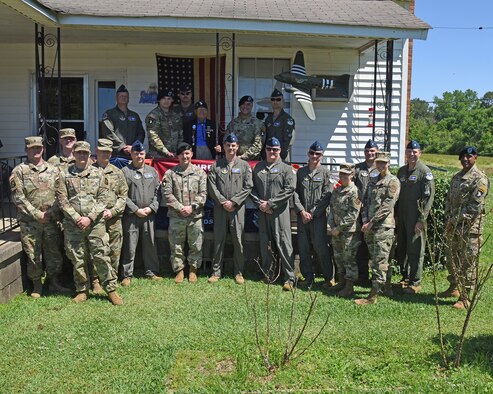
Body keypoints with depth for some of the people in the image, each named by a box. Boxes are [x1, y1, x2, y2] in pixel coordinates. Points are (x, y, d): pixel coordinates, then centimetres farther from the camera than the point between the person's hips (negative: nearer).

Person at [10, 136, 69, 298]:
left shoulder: (52, 170, 9)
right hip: (29, 222, -3)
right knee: (33, 255, 5)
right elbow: (18, 197, -7)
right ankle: (37, 285, 20)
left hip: (51, 220, 3)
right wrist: (37, 214, -12)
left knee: (54, 253, 9)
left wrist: (52, 212, -8)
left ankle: (54, 282, 24)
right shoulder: (19, 171, -1)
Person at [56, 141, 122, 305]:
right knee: (78, 259, 8)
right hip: (73, 224, 1)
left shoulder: (98, 173, 6)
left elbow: (102, 198, 1)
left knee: (102, 257, -1)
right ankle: (82, 291, 21)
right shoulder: (64, 175, 5)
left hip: (95, 223, -1)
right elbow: (62, 199, 0)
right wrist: (76, 218, -10)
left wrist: (90, 218, -10)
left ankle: (111, 289, 8)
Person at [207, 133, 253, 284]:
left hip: (237, 208, -1)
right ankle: (216, 271, 13)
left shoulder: (244, 165, 7)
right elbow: (212, 187, 2)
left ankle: (238, 272, 12)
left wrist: (233, 201, -9)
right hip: (220, 208, 1)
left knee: (238, 241, 2)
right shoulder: (216, 165, 9)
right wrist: (223, 202, -8)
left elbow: (248, 187, 0)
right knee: (218, 240, 4)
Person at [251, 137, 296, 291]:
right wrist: (260, 204, -6)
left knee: (283, 244, -7)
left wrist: (270, 203, -13)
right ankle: (268, 274, 23)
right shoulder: (258, 167, 12)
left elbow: (290, 189, -10)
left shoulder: (286, 168, 0)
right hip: (262, 212, 4)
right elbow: (252, 188, 10)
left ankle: (289, 278, -2)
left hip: (280, 212, -4)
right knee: (265, 244, 11)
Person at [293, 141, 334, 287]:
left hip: (318, 216, -4)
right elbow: (295, 193, 4)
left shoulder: (325, 172, 0)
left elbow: (326, 197, -6)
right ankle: (308, 277, 18)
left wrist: (313, 213, -9)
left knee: (321, 247, -4)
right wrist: (302, 211, -7)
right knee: (303, 248, 6)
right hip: (302, 215, 4)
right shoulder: (300, 172, 10)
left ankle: (329, 277, 9)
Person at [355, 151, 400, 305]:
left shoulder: (393, 182, -5)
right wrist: (365, 220, 0)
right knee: (376, 259, 15)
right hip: (369, 227, 8)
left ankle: (373, 296, -9)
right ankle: (386, 287, 28)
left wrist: (372, 222, -15)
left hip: (384, 226, -8)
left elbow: (387, 206, -13)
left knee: (379, 260, -8)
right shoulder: (373, 180, 17)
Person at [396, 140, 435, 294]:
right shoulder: (401, 171, 13)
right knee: (401, 249, 13)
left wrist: (421, 219, -17)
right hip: (401, 217, 7)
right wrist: (396, 215, 12)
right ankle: (405, 277, 27)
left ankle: (415, 282, 7)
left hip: (415, 218, -7)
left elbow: (429, 197, -13)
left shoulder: (425, 172, -8)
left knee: (415, 250, -2)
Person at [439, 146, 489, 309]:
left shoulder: (480, 179, -11)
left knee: (468, 262, -2)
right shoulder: (456, 177, 14)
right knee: (451, 258, 17)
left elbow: (476, 206, -17)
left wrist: (455, 220, -15)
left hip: (470, 228, -8)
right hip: (453, 226, 8)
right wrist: (448, 219, 4)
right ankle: (454, 288, 33)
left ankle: (464, 298, 4)